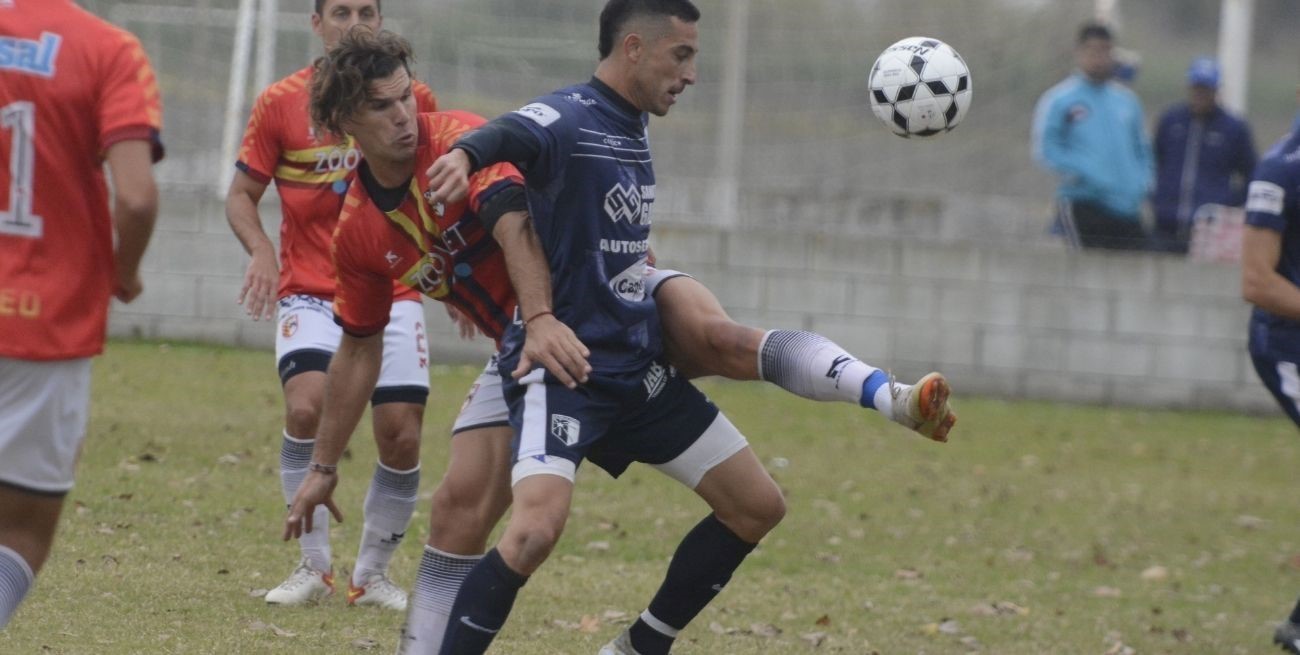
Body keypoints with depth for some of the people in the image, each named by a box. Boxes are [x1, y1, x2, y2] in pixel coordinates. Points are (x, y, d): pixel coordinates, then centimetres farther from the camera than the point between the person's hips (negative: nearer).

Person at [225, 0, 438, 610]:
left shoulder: (413, 99, 2)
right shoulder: (280, 102, -1)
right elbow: (241, 195, 4)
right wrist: (261, 250, -15)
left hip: (392, 292, 2)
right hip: (310, 291, -2)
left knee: (402, 437, -6)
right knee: (305, 405, -24)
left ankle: (372, 574, 15)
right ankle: (313, 565, -11)